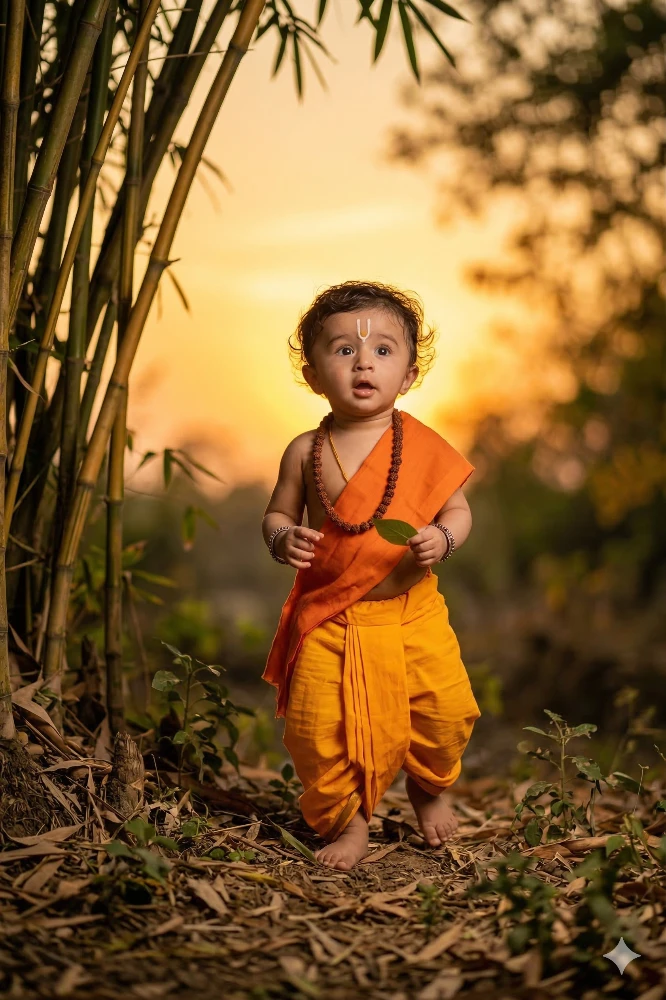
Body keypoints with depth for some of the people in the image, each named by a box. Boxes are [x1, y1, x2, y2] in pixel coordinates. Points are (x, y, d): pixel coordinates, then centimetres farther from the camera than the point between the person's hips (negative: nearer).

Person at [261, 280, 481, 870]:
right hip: (328, 622, 0)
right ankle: (346, 821, 25)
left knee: (446, 713, -2)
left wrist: (442, 540, -16)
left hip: (414, 615, 0)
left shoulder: (423, 447, -2)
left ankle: (429, 788, 33)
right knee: (319, 732, -2)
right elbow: (277, 514, 10)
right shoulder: (306, 452, -1)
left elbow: (459, 511, 6)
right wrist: (282, 539, -13)